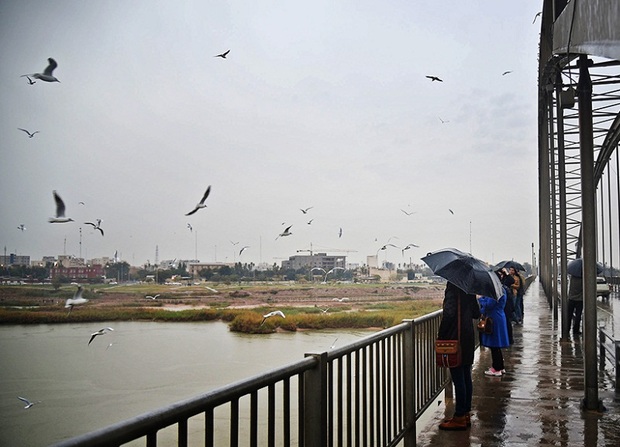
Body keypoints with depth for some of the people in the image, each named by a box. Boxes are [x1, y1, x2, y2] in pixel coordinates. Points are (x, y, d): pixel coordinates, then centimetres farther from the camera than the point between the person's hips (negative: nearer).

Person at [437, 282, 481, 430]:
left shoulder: (453, 288, -16)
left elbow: (448, 313, -25)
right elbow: (476, 313, 14)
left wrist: (441, 335, -15)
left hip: (455, 339, -8)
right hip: (468, 337, 8)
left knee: (458, 379, -2)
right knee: (466, 377, 14)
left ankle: (459, 417, 5)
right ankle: (466, 414, 22)